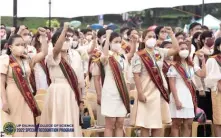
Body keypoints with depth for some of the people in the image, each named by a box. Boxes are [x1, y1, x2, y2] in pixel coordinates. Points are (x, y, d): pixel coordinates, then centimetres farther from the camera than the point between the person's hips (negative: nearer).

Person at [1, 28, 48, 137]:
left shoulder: (27, 60, 11)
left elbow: (44, 53, 5)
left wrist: (43, 37, -5)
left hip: (26, 97, 5)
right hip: (12, 97, -5)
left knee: (27, 128, 4)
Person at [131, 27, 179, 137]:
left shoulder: (159, 52, 8)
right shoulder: (139, 56, -10)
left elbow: (176, 49, 4)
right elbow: (136, 75, -13)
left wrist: (171, 34, 1)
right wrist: (140, 92, -18)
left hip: (160, 91, 6)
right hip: (148, 92, -6)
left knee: (158, 123, 11)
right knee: (146, 124, -2)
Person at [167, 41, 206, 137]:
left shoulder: (191, 66, 14)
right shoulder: (174, 67, -5)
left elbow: (203, 75, 3)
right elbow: (172, 85, -10)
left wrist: (203, 60, 1)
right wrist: (176, 100, -17)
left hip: (189, 97, 6)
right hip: (178, 97, -6)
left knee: (188, 124, 5)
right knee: (176, 124, -3)